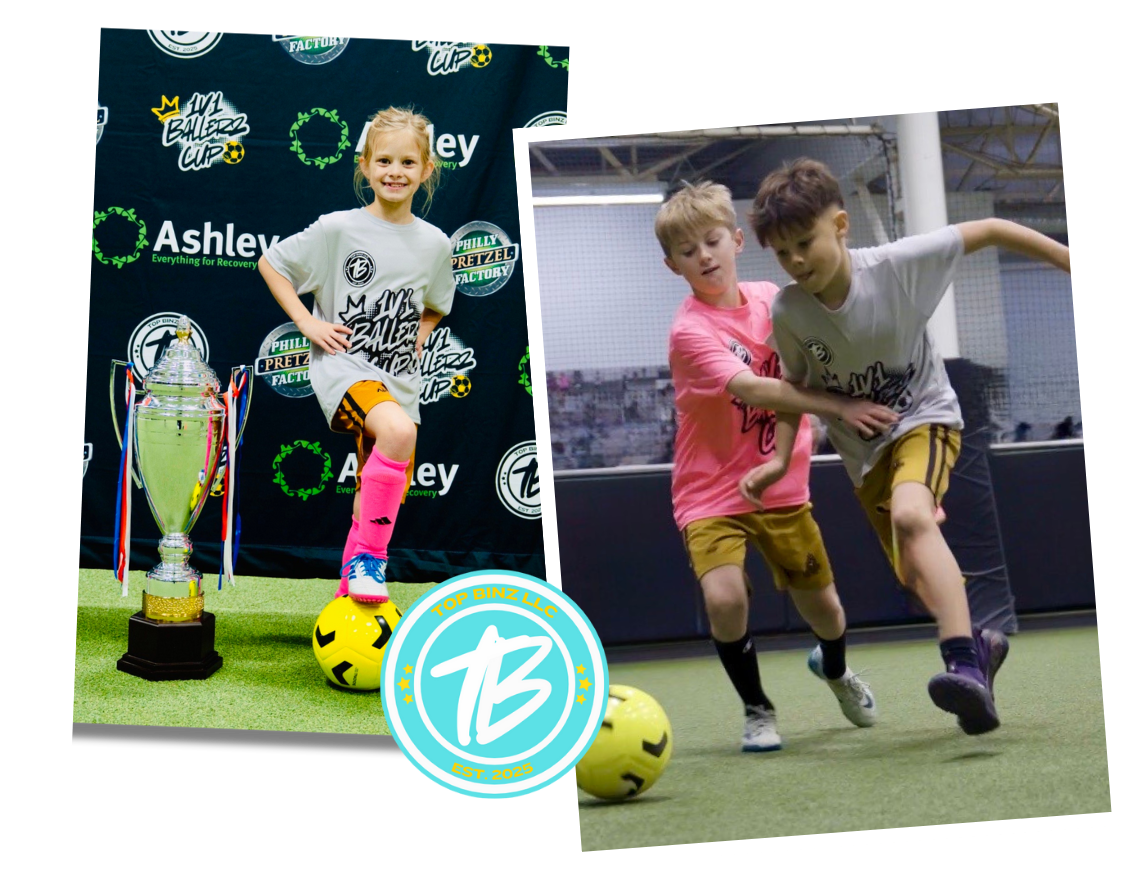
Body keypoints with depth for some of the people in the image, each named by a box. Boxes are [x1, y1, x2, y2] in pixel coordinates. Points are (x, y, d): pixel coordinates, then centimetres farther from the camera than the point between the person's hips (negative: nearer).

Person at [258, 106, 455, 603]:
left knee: (378, 500, 8)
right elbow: (271, 263, 3)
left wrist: (420, 333, 7)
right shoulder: (337, 229, -6)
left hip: (399, 378, 5)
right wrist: (307, 323, -5)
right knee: (398, 431, -34)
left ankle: (350, 594, 25)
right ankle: (370, 555, -21)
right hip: (344, 365, -5)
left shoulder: (435, 244, 6)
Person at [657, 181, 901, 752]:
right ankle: (757, 710, 0)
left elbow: (790, 379, -1)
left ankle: (834, 667, 48)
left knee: (824, 610, 10)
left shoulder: (771, 299, 1)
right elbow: (751, 389, -30)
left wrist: (780, 459, -16)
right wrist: (839, 406, -37)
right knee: (725, 598, -26)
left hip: (778, 487, 4)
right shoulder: (690, 331, -18)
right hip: (711, 492, -4)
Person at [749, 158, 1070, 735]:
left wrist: (1069, 259, -10)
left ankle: (965, 663, -42)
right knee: (916, 577, 9)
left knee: (910, 515, -35)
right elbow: (796, 384, 2)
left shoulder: (899, 264, -23)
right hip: (862, 450, 4)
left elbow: (987, 231, -13)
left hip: (924, 417, -4)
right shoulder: (788, 312, -16)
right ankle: (979, 644, 39)